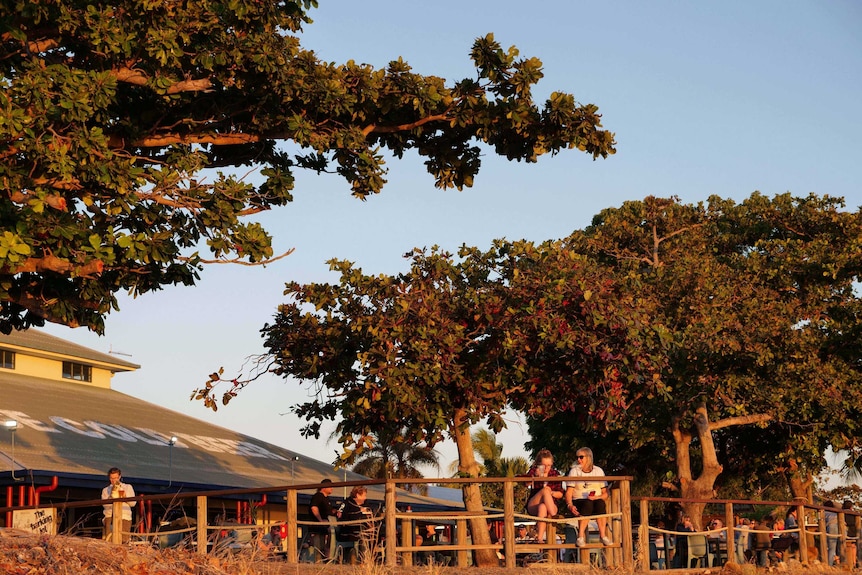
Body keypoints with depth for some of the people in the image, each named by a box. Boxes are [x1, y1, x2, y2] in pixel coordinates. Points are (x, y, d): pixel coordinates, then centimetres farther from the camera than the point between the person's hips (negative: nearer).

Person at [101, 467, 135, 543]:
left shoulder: (128, 487, 19)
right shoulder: (106, 490, 18)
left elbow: (133, 503, 10)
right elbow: (105, 505, 1)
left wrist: (125, 496, -6)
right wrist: (112, 494, -11)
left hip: (124, 517, 0)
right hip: (110, 516, 0)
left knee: (123, 539, -16)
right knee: (108, 539, -16)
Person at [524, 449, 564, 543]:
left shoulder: (555, 474, 7)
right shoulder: (533, 471, 4)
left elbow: (560, 494, 7)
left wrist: (551, 493, -14)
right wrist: (535, 476, -33)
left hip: (551, 505, 0)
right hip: (533, 506, 0)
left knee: (543, 507, -37)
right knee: (545, 490, -30)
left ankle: (540, 538, -41)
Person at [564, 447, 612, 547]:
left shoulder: (598, 471, 13)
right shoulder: (574, 471, 10)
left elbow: (605, 493, 10)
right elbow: (569, 492, 1)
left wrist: (597, 497, -12)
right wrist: (570, 505, -18)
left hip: (596, 500, 1)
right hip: (579, 501, -1)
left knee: (600, 504, -35)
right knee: (588, 504, -37)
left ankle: (603, 535, -35)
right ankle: (581, 536, -37)